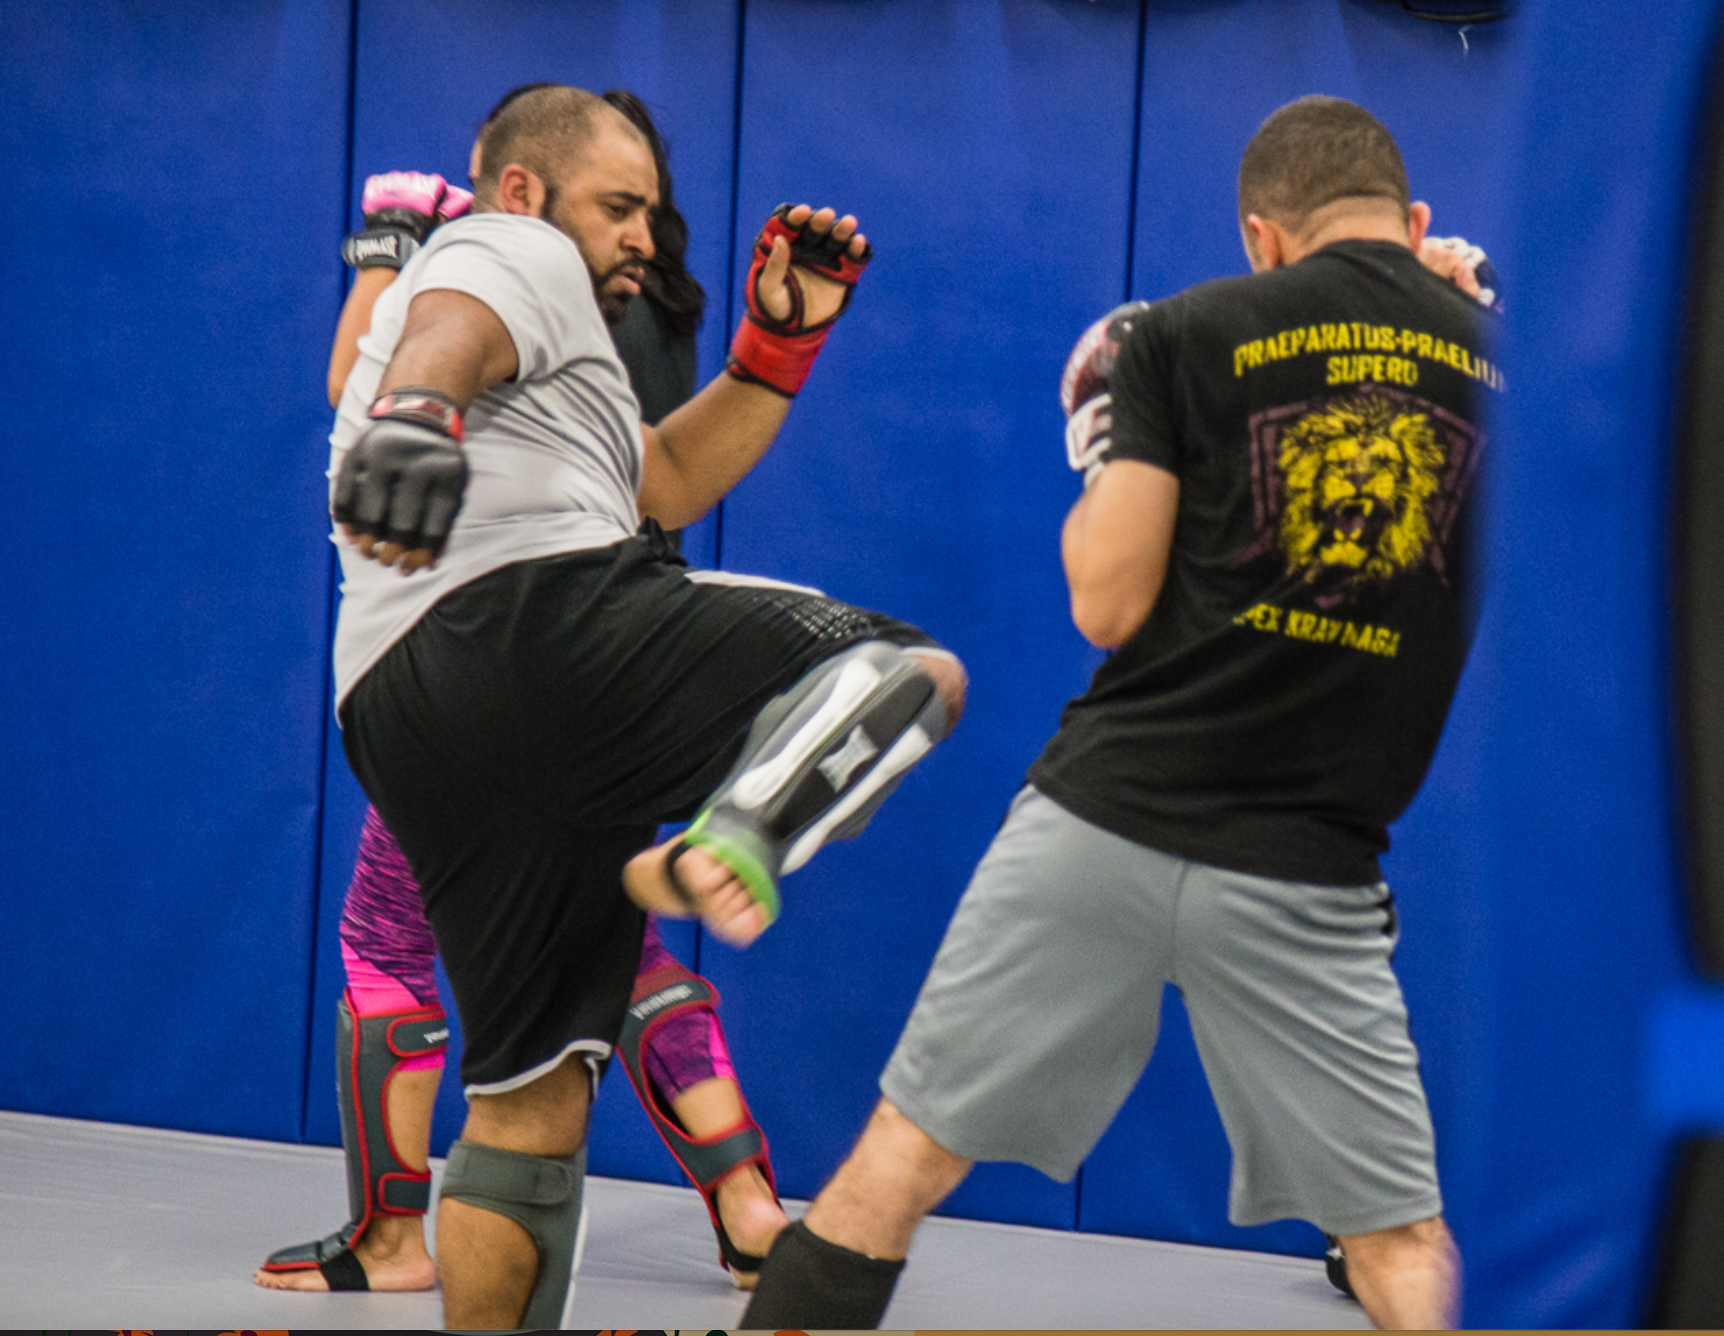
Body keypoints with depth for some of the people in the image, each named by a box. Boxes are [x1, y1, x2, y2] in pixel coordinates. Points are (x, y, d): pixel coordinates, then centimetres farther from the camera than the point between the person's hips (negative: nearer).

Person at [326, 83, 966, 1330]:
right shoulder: (510, 251, 10)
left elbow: (665, 484, 37)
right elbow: (446, 334, -16)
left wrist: (779, 343, 28)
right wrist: (416, 413, -39)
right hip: (537, 612, -9)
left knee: (531, 1094, 12)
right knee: (917, 675, -9)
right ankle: (728, 843, -34)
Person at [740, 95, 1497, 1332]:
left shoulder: (1190, 335, 0)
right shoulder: (1496, 359, 5)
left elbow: (1108, 605, -4)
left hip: (1107, 820, -1)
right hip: (1307, 874, 1)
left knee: (905, 1154, 10)